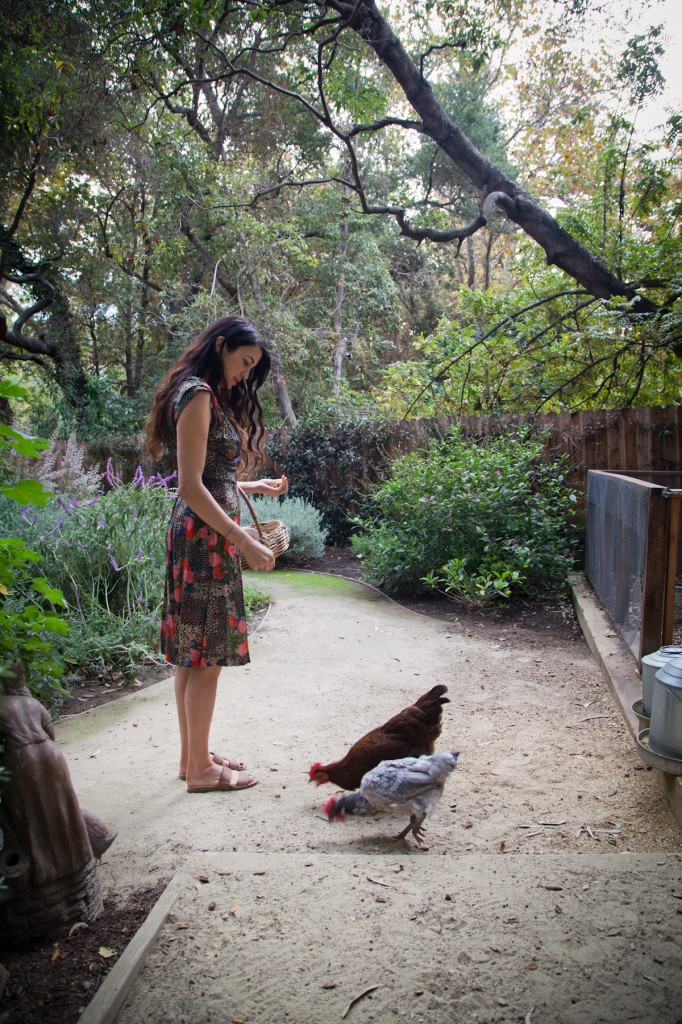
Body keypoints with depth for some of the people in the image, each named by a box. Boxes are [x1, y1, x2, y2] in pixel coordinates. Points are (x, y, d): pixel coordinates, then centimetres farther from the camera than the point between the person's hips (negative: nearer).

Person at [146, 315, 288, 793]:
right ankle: (200, 768, 10)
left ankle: (193, 755, 25)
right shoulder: (197, 393, -12)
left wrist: (257, 486, 24)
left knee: (193, 652, 14)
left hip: (209, 538, 10)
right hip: (204, 538, -10)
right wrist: (244, 541, -19)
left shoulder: (213, 396, 19)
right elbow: (191, 487, -19)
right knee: (206, 654, -2)